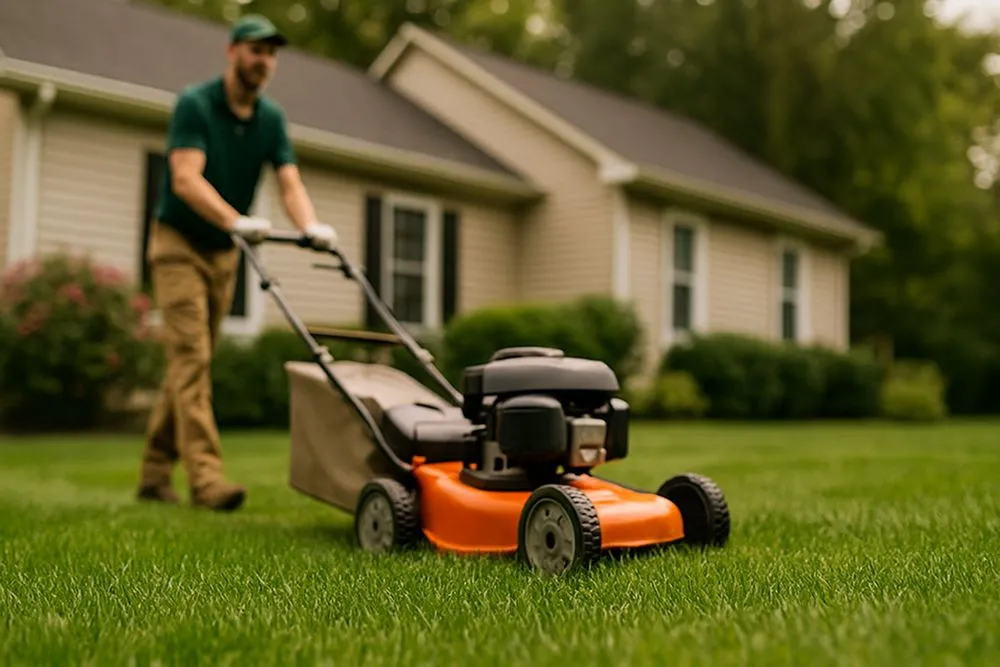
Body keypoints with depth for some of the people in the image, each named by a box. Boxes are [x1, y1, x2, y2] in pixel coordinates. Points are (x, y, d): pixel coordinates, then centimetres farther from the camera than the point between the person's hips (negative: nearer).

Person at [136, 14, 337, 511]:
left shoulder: (272, 117, 2)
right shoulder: (194, 104, -15)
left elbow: (290, 184, -9)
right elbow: (187, 179, -28)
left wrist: (311, 226, -30)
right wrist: (237, 220, -43)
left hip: (223, 252, 6)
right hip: (179, 244, -6)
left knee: (189, 363, 9)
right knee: (191, 359, -14)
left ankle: (155, 473, 18)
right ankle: (206, 477, -19)